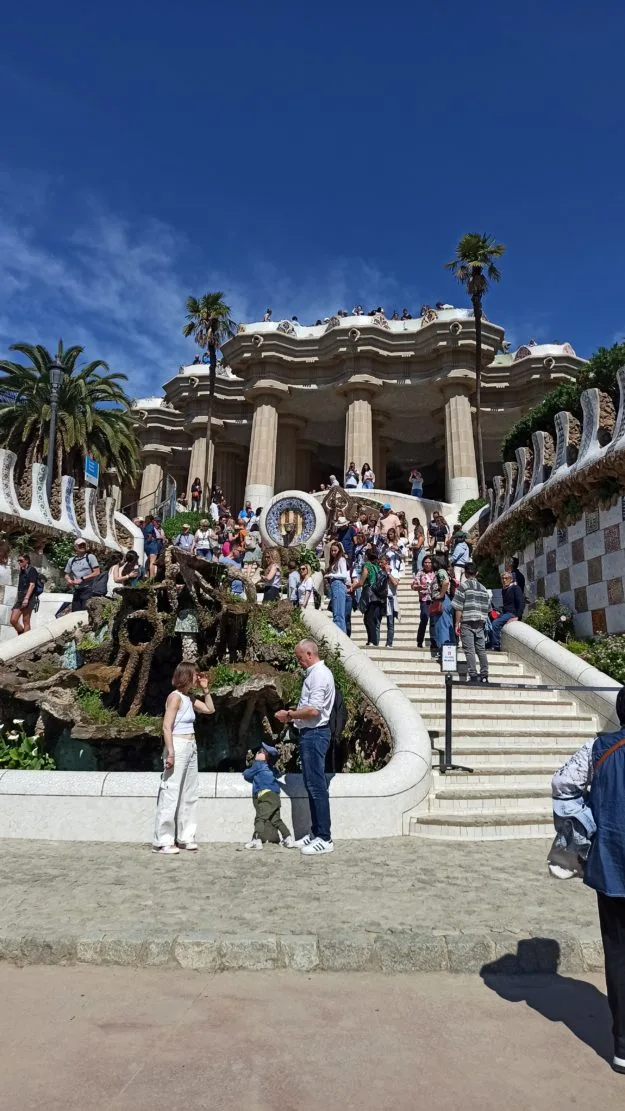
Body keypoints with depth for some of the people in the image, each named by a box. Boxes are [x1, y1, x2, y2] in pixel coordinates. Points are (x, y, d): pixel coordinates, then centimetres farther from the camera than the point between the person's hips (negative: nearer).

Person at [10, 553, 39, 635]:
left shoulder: (31, 570, -3)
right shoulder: (21, 572, 20)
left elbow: (32, 585, -13)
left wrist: (26, 598, -21)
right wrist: (16, 599, 19)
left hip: (29, 598, -7)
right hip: (20, 598, 7)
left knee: (26, 621, -7)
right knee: (13, 620, -2)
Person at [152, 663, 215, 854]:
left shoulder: (189, 698, 13)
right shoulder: (175, 696, -11)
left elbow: (210, 709, 23)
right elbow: (166, 727, -16)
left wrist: (205, 689, 13)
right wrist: (170, 753, -22)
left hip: (191, 748, 9)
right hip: (178, 747, -9)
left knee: (190, 793, 12)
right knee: (170, 793, -5)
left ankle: (185, 837, 20)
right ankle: (162, 841, 1)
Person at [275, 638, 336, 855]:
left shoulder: (319, 674, -15)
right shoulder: (313, 673, 16)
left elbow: (313, 710, -23)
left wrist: (290, 714, -10)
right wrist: (292, 717, 10)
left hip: (315, 734, -10)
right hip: (309, 734, 10)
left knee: (317, 786, -6)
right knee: (311, 785, 15)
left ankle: (324, 839, 0)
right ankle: (315, 833, 24)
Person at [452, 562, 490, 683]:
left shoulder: (463, 586, -4)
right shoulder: (483, 588, 14)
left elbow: (458, 607, -8)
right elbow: (487, 608, 14)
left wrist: (457, 624, -5)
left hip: (467, 623, -5)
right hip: (481, 623, 5)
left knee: (469, 650, -4)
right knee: (481, 650, 8)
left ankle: (473, 676, -6)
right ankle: (484, 676, 9)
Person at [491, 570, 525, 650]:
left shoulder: (516, 588, -4)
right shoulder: (503, 590, 20)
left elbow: (522, 603, -12)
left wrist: (517, 616, -20)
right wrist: (501, 614, 16)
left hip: (512, 613, -9)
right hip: (505, 613, 9)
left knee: (496, 623, -26)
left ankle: (496, 646, -24)